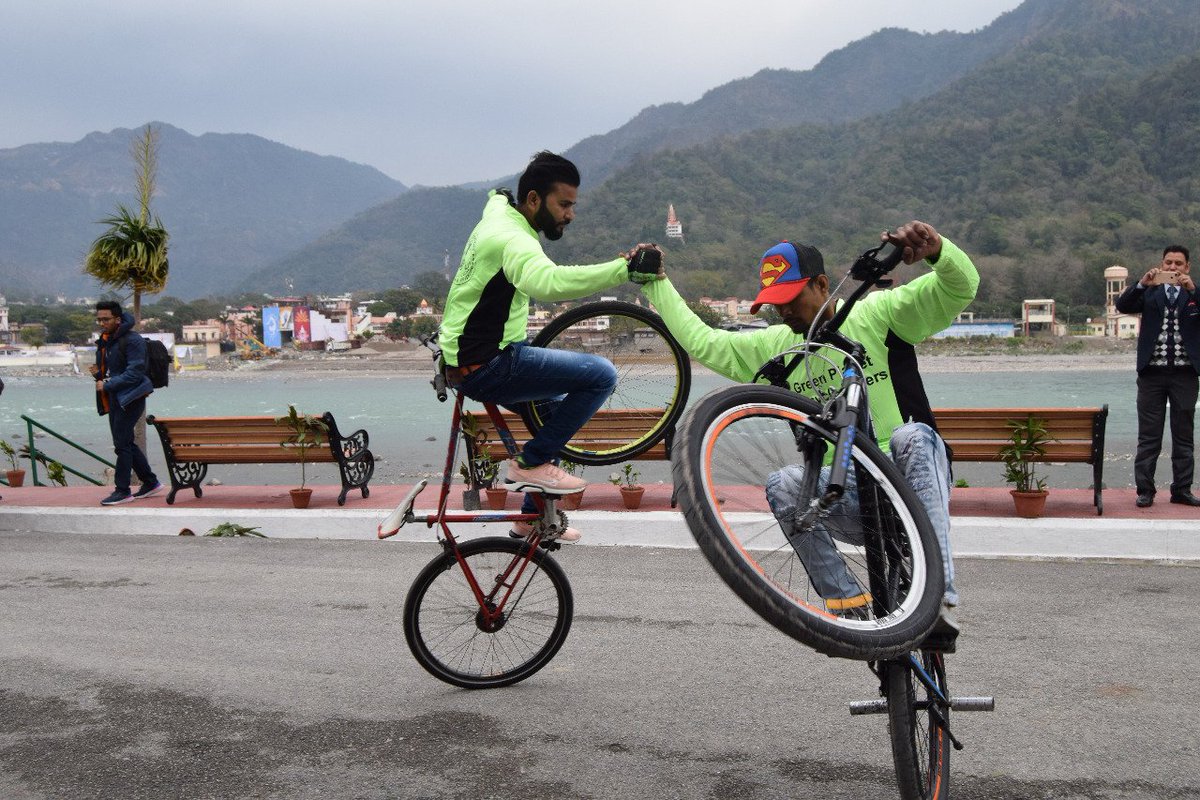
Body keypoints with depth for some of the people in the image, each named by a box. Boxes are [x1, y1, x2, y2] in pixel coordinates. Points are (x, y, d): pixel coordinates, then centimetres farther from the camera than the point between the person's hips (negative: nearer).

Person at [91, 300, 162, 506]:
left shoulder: (132, 340, -13)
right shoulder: (103, 342, 15)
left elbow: (134, 373, -19)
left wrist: (107, 384, -21)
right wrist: (98, 373, 2)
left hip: (130, 398, -9)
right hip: (114, 399, 9)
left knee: (122, 443, -9)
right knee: (127, 443, 12)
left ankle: (122, 490, -4)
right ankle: (150, 482, 23)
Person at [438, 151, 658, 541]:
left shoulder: (500, 214, 11)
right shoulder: (512, 239, -22)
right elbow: (550, 282, -44)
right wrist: (623, 269, -49)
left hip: (467, 358, 11)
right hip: (486, 367, -11)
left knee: (555, 407, 29)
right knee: (601, 374, -19)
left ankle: (533, 517, 35)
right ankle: (529, 464, -9)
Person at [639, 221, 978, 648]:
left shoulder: (876, 315, -2)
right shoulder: (774, 345, 12)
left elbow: (961, 287, -12)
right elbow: (699, 341, 13)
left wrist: (936, 248, -33)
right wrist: (656, 282, 10)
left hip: (911, 483, -3)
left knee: (912, 436, -36)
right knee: (782, 484, -26)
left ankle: (939, 598, -42)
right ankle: (849, 601, -25)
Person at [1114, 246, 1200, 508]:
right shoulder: (1150, 293, 9)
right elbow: (1123, 305, -7)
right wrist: (1142, 284, -20)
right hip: (1152, 373, -1)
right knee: (1148, 437, 1)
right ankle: (1145, 491, 4)